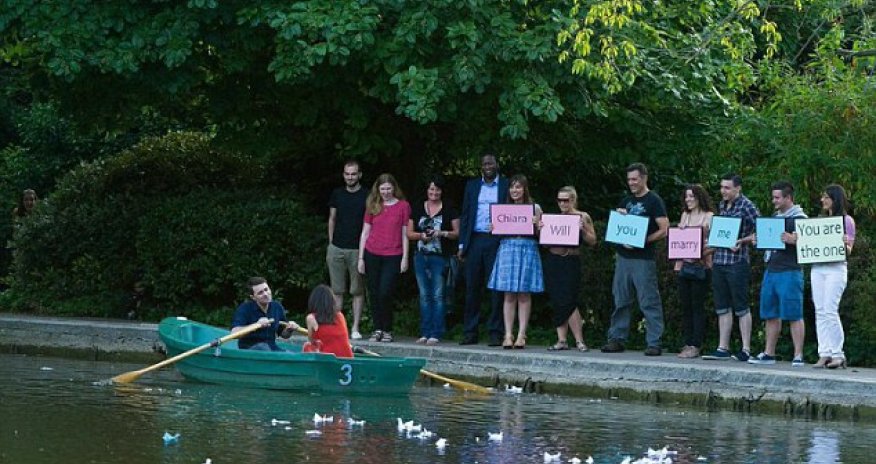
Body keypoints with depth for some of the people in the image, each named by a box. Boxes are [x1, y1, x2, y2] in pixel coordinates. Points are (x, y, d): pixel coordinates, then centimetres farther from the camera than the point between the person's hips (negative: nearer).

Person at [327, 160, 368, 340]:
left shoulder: (366, 196, 0)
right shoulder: (337, 194, 11)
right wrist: (331, 244, 11)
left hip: (357, 249, -3)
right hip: (337, 248, 3)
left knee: (357, 291, 0)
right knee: (337, 290, 4)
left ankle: (355, 328, 3)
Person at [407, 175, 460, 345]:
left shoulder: (449, 210, 4)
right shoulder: (417, 209, 11)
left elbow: (457, 233, 3)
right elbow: (409, 233, 11)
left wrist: (443, 233, -14)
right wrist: (421, 235, -8)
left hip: (440, 257, -3)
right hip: (421, 256, 3)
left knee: (437, 295, -7)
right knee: (424, 295, 6)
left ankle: (435, 333, -6)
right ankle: (425, 333, 9)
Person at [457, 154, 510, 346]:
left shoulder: (507, 186, 6)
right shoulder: (472, 186, 14)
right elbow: (464, 216, 13)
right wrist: (462, 245, 6)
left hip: (497, 241, -3)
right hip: (474, 241, 3)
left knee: (496, 288, -2)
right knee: (472, 288, 3)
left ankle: (495, 333, 1)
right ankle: (470, 332, 7)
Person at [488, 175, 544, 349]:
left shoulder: (534, 208, 6)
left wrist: (536, 225, -13)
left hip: (528, 249, -2)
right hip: (507, 248, 2)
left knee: (524, 294, -1)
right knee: (508, 294, -2)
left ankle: (521, 335, 0)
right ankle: (508, 335, -1)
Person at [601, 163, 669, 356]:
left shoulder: (654, 201, -3)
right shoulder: (626, 201, 16)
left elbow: (663, 230, -9)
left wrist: (641, 241, -18)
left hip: (643, 258, -7)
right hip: (623, 257, 7)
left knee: (649, 302, -6)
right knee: (621, 300, 8)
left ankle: (654, 343, -6)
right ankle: (617, 339, 13)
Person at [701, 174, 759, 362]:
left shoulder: (746, 206, -8)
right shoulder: (722, 205, 14)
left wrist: (742, 241, -19)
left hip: (737, 262, -8)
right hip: (718, 261, 8)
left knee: (741, 307, -3)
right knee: (722, 307, 9)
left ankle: (746, 350, 1)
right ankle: (722, 348, 13)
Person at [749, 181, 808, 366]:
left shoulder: (799, 218, -6)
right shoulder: (776, 217, 19)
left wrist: (792, 240, -32)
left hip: (790, 272, -8)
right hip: (771, 270, 8)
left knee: (793, 315, -7)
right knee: (770, 314, 10)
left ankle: (798, 356, -7)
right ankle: (769, 354, 15)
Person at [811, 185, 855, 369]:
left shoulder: (846, 220, 0)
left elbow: (848, 250, -2)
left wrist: (845, 245, -23)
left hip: (836, 268, -6)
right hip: (817, 268, 6)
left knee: (830, 310, -13)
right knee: (820, 311, 1)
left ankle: (838, 354, -8)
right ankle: (824, 354, 2)